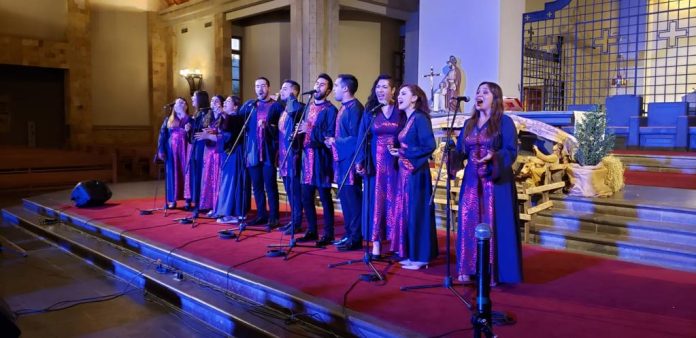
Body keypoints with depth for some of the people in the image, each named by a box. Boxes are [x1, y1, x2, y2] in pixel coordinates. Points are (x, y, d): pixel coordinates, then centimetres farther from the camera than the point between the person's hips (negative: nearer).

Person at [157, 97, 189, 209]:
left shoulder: (188, 119, 7)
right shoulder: (168, 120, 12)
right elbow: (162, 135, 6)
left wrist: (183, 112, -16)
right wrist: (161, 150, -6)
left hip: (184, 149, -2)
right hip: (172, 149, 2)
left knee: (185, 172, -4)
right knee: (172, 173, 2)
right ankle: (172, 200, 7)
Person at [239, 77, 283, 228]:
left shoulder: (276, 106, 3)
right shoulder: (249, 105, 13)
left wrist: (268, 126, -16)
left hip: (269, 152, -4)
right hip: (253, 151, 4)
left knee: (270, 186, -2)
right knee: (257, 186, 10)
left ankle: (273, 217, 5)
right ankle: (261, 215, 20)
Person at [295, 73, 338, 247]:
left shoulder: (330, 110, -6)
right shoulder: (308, 107, 15)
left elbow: (331, 136, -15)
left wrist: (311, 130, -20)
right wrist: (299, 132, 0)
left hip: (321, 158, -6)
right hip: (307, 156, 7)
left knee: (324, 198, 0)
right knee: (306, 198, 9)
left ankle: (328, 234, 9)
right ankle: (311, 231, 22)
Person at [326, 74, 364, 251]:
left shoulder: (355, 108, -15)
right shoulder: (344, 107, 15)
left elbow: (356, 138, -20)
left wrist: (336, 141, -11)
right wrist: (332, 141, 5)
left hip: (350, 161, -10)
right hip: (342, 160, 10)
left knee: (352, 200, -4)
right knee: (345, 199, 14)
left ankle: (355, 239, 3)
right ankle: (349, 235, 23)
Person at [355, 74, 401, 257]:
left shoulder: (400, 112, 4)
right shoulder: (370, 111, 5)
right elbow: (362, 137, 2)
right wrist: (360, 161, -7)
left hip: (396, 163, 0)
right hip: (375, 162, 0)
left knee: (395, 201, 3)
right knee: (376, 201, 1)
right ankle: (376, 243, 7)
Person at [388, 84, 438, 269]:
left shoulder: (420, 118, -12)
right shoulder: (407, 120, 14)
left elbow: (430, 146, -19)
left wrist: (403, 152, -14)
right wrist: (397, 151, 1)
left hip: (416, 172, -9)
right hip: (405, 171, 9)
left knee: (416, 212, -3)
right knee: (406, 212, 11)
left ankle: (420, 257, 7)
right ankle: (412, 255, 20)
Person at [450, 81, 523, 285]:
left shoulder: (504, 122, -3)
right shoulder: (469, 124, 15)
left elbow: (511, 151, -10)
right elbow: (460, 151, 12)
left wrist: (493, 157, -27)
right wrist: (451, 155, -9)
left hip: (496, 180, -5)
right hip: (472, 180, 6)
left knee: (492, 224, -4)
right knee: (468, 222, 3)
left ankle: (492, 273, 5)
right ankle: (467, 269, 12)